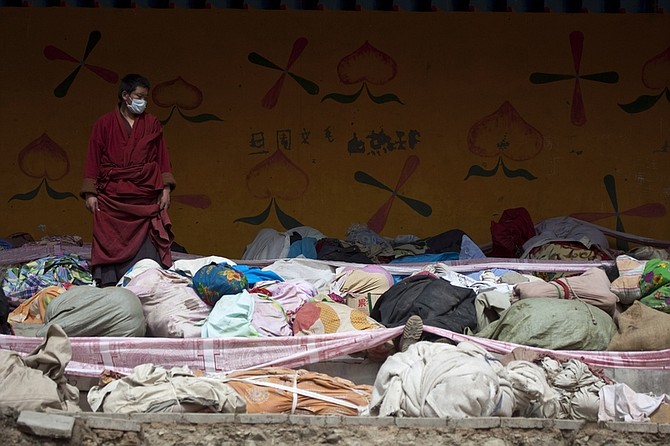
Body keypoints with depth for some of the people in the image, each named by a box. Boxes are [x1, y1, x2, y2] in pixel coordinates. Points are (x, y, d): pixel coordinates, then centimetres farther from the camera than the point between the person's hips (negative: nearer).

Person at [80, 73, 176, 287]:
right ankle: (108, 285, -3)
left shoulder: (152, 124, 11)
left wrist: (166, 189, 2)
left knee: (146, 245, -5)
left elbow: (162, 157, 11)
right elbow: (93, 158, 5)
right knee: (110, 244, -4)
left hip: (146, 198, 1)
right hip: (112, 198, -1)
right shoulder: (104, 124, 7)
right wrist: (90, 193, -1)